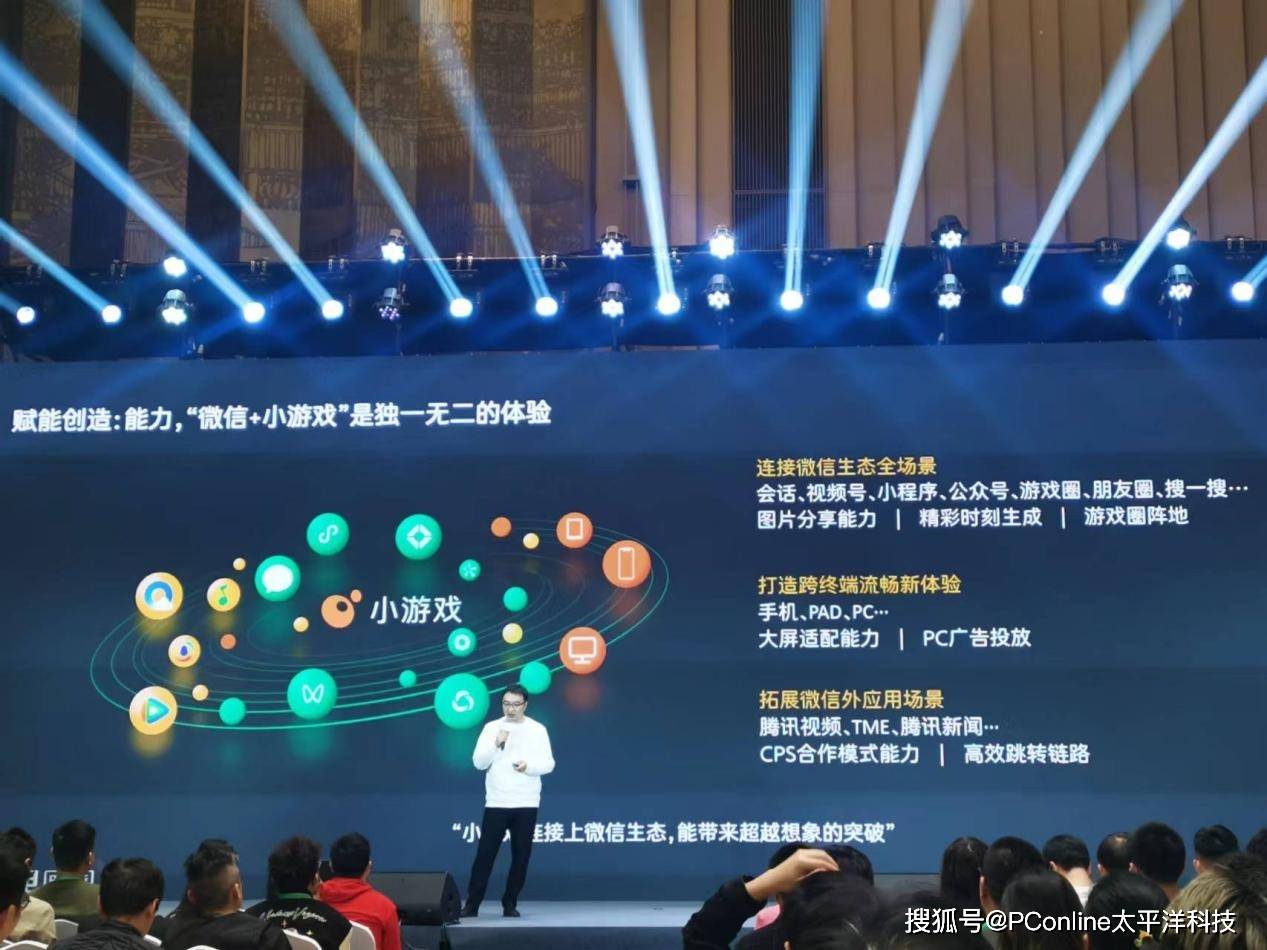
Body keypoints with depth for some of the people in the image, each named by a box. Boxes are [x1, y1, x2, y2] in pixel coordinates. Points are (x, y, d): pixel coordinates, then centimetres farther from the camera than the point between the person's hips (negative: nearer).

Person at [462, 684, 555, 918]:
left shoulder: (538, 730, 2)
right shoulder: (491, 728, 3)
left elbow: (548, 764, -1)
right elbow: (479, 763, -2)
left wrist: (529, 765, -21)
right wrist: (496, 744, -18)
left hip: (526, 803, 0)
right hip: (496, 802, 0)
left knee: (521, 856, 3)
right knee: (485, 854, -2)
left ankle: (510, 904, 13)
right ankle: (472, 904, 3)